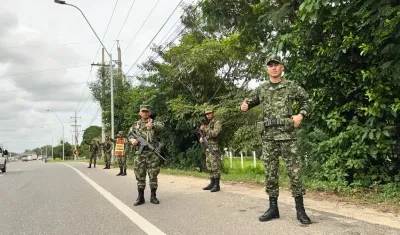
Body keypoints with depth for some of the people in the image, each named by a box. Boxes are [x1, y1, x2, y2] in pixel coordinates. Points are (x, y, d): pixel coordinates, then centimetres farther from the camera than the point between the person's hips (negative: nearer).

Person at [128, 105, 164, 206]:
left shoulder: (154, 123, 4)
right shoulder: (135, 125, 14)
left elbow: (161, 126, -17)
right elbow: (130, 135, 12)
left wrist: (152, 126, -39)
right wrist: (132, 139, -13)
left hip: (152, 153, -2)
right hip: (139, 154, 2)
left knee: (153, 176, 2)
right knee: (140, 176, 6)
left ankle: (153, 196, 13)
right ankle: (140, 197, 15)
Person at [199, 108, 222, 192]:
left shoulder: (217, 123, -7)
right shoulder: (207, 124, 18)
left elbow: (214, 133, -22)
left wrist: (205, 129, -18)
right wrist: (202, 138, 1)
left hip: (214, 148, -8)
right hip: (208, 148, 9)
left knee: (215, 167, -7)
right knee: (210, 167, 11)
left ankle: (217, 185, -3)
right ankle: (212, 183, 19)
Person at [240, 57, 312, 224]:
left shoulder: (291, 86, 5)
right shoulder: (261, 89, 12)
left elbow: (306, 101, 13)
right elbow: (249, 101, 22)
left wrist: (301, 115, -3)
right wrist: (244, 106, -1)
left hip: (287, 135, -3)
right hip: (268, 136, 3)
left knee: (294, 172, -2)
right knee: (270, 173, 7)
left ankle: (300, 210, 8)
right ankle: (273, 208, 18)